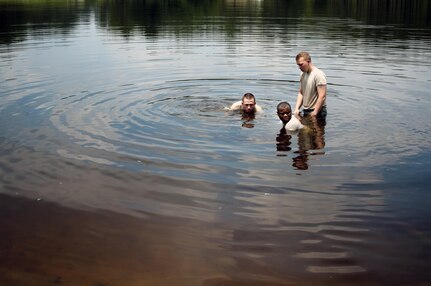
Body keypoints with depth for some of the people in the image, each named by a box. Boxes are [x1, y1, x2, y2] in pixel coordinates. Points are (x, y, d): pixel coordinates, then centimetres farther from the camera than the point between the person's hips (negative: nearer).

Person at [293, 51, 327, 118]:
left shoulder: (319, 75, -16)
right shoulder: (303, 75, 9)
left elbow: (322, 97, -20)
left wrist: (314, 113, -20)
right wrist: (296, 109, -1)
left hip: (317, 112, -8)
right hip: (306, 111, 8)